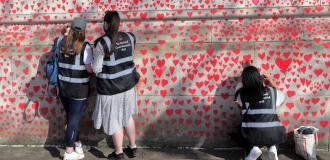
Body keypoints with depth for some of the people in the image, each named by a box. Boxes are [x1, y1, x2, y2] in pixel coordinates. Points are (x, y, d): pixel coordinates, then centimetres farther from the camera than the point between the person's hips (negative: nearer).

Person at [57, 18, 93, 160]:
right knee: (73, 119, 3)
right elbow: (90, 69, -17)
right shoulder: (85, 47, -16)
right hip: (79, 90, -5)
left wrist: (66, 35, 28)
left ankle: (77, 144, 34)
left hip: (63, 88, 5)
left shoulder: (62, 45, 0)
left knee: (71, 117, 19)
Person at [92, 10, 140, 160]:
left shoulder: (102, 42, -21)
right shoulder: (129, 37, -4)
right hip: (127, 83, 6)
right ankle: (133, 147, 33)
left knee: (114, 120, 11)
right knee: (126, 115, 24)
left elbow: (96, 68, -14)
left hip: (110, 87, -5)